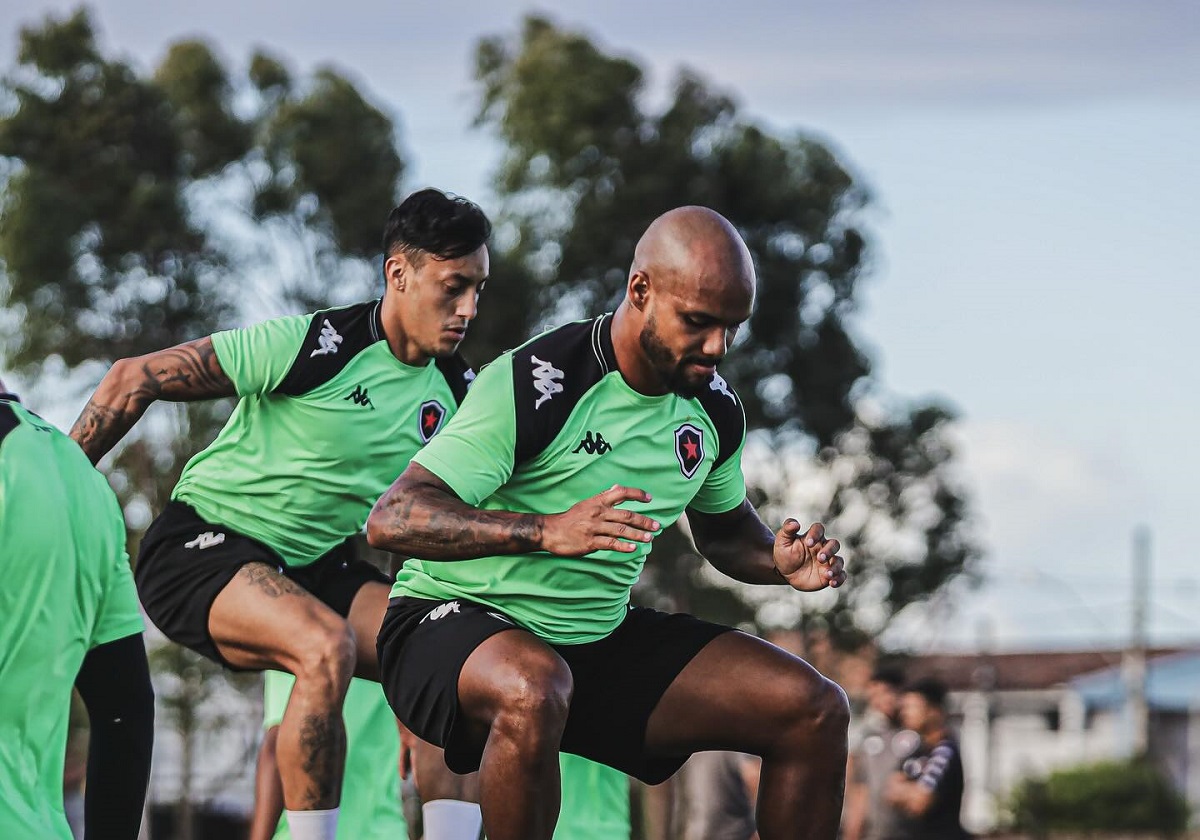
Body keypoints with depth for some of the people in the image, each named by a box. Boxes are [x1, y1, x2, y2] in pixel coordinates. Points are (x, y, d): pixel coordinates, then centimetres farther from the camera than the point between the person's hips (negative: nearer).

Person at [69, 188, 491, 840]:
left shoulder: (454, 389, 0)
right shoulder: (313, 346, -20)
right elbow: (135, 379, -14)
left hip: (314, 566, 7)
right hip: (200, 544, -7)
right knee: (327, 647, -34)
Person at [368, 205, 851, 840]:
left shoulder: (715, 412, 2)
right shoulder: (535, 383, -21)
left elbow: (725, 532, 22)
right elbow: (390, 520, -26)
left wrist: (779, 561, -4)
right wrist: (547, 531, -41)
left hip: (603, 636, 7)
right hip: (456, 620, -6)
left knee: (816, 712, -6)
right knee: (534, 689, -42)